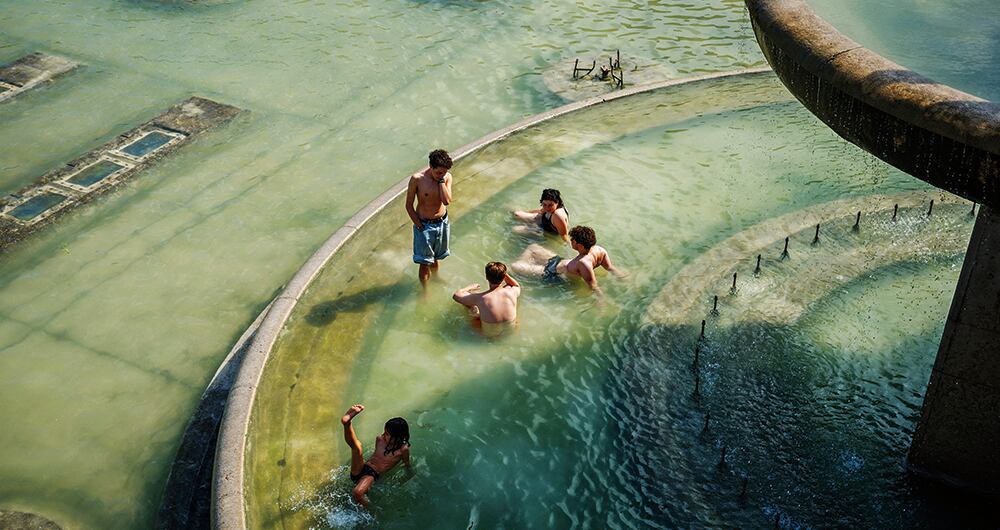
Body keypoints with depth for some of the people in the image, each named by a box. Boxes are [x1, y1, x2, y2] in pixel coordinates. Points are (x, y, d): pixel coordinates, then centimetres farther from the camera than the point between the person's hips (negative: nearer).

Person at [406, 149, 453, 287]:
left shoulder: (447, 177, -11)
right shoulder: (417, 179, -22)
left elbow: (447, 201, -24)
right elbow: (409, 205, -13)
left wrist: (441, 180, -25)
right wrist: (419, 225, -13)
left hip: (442, 222, 4)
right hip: (425, 225, -4)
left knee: (435, 256, 26)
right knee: (425, 262, 5)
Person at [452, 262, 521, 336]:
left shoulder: (480, 298, -30)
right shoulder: (511, 292, -24)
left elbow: (456, 295, -10)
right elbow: (517, 286, 7)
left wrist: (470, 287, 8)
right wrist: (503, 273, -5)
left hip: (490, 334, -2)